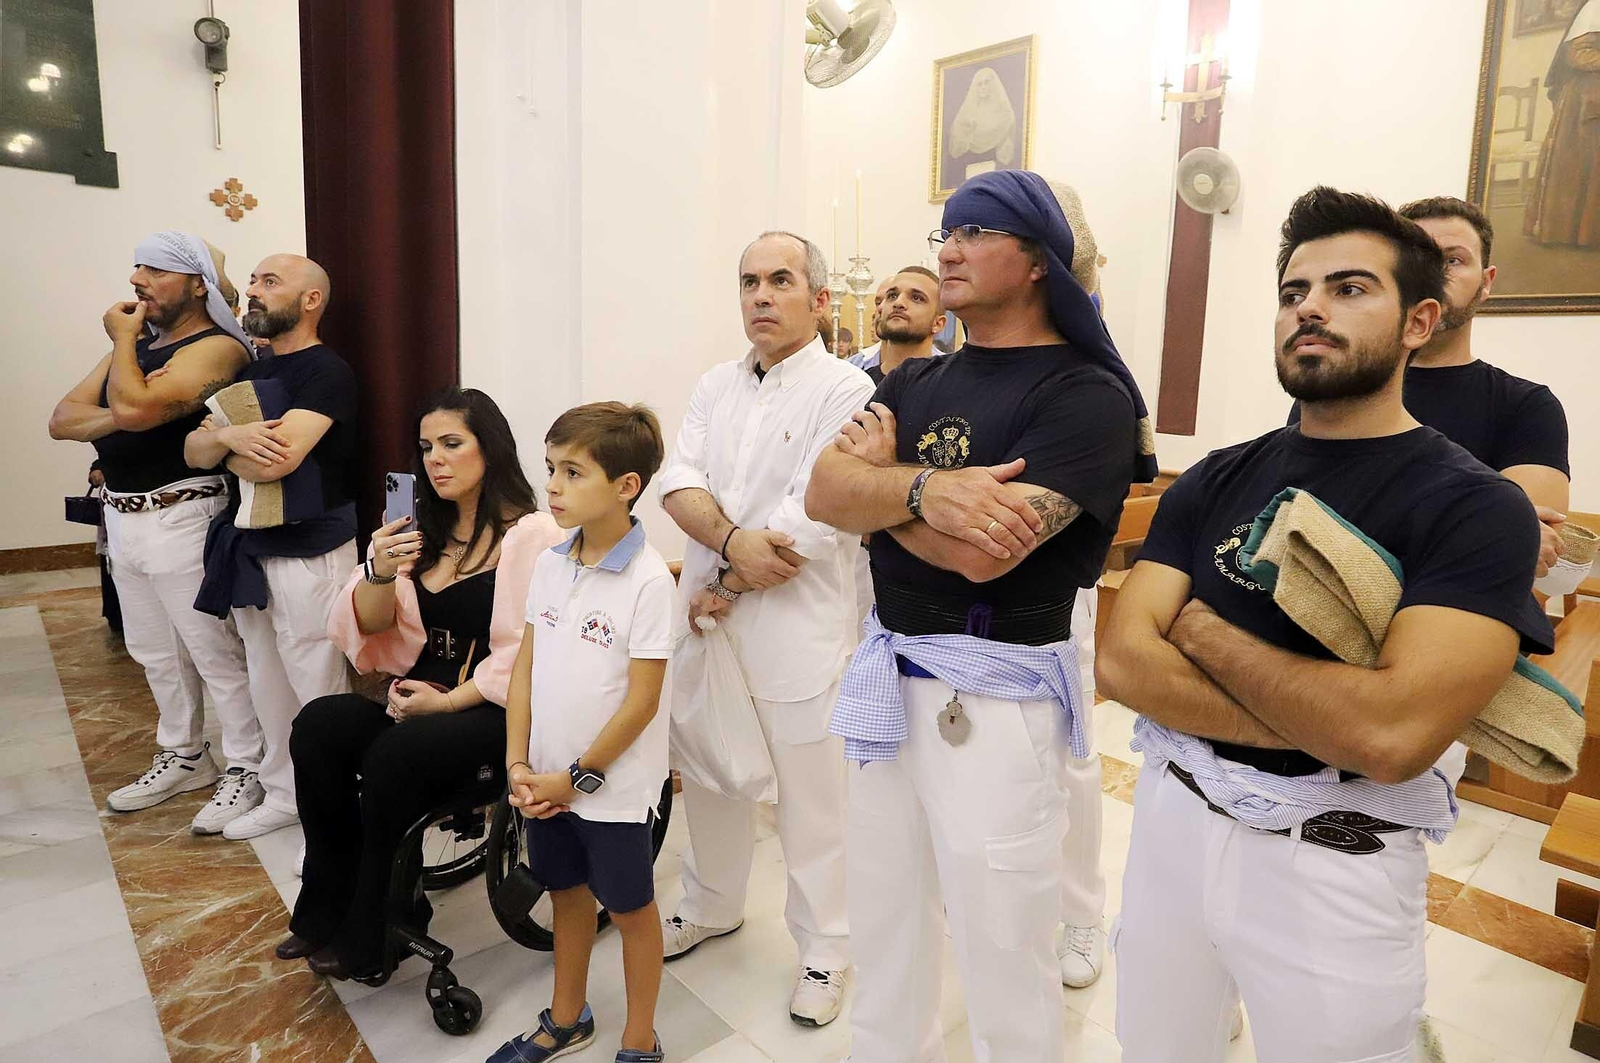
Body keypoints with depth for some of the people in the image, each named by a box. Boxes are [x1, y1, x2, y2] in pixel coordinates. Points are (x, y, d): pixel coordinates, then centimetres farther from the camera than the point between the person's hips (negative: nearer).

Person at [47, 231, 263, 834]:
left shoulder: (217, 347, -12)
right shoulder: (135, 344, 15)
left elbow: (134, 405, -25)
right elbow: (62, 419, 9)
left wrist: (123, 339, -8)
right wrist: (118, 417, -12)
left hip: (181, 519, -9)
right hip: (122, 518, 9)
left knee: (215, 652, -3)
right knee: (154, 652, 17)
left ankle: (246, 771, 10)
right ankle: (183, 758, 32)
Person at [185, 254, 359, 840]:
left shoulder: (326, 371, -12)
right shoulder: (250, 372, 15)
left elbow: (273, 462, -23)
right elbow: (194, 452, 8)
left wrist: (223, 444, -1)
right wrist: (229, 434, -15)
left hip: (309, 552, -8)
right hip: (249, 546, 9)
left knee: (318, 687, -2)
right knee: (267, 680, 16)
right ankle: (284, 794, 31)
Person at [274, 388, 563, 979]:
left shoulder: (532, 533, -8)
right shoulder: (421, 531, 14)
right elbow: (368, 626, 8)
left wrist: (450, 702, -16)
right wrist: (380, 572, -12)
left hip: (500, 709, -6)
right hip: (421, 694, 6)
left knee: (393, 758, -28)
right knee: (316, 725, -17)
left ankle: (367, 934, -4)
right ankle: (331, 907, -2)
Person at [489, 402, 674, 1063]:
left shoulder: (647, 579, -20)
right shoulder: (549, 565, 0)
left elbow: (641, 700, -18)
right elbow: (525, 667, 4)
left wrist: (579, 777, -12)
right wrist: (518, 764, -3)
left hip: (612, 784, -6)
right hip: (547, 780, 6)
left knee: (629, 907, 13)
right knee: (567, 894, 23)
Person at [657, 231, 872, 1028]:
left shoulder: (845, 390, -10)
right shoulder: (715, 385, 10)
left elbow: (814, 522, -18)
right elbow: (677, 481, -2)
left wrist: (728, 588, -12)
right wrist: (730, 539, -20)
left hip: (797, 630, -6)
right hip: (708, 616, 6)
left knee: (810, 798, 8)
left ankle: (824, 949, 30)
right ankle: (710, 906, 45)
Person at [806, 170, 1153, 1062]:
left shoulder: (1086, 395, -12)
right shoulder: (914, 382, 10)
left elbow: (982, 552, -24)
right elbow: (823, 494, -5)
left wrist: (878, 471, -8)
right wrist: (923, 488, -25)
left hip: (995, 692, -7)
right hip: (888, 674, 7)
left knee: (1004, 955, 11)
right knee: (884, 923, 23)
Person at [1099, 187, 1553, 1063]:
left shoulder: (1476, 506, -12)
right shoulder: (1213, 482, 1)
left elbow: (1393, 735, -26)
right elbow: (1121, 661, -10)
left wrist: (1201, 630, -14)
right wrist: (1324, 729, -19)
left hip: (1334, 866, -4)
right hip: (1173, 818, 4)